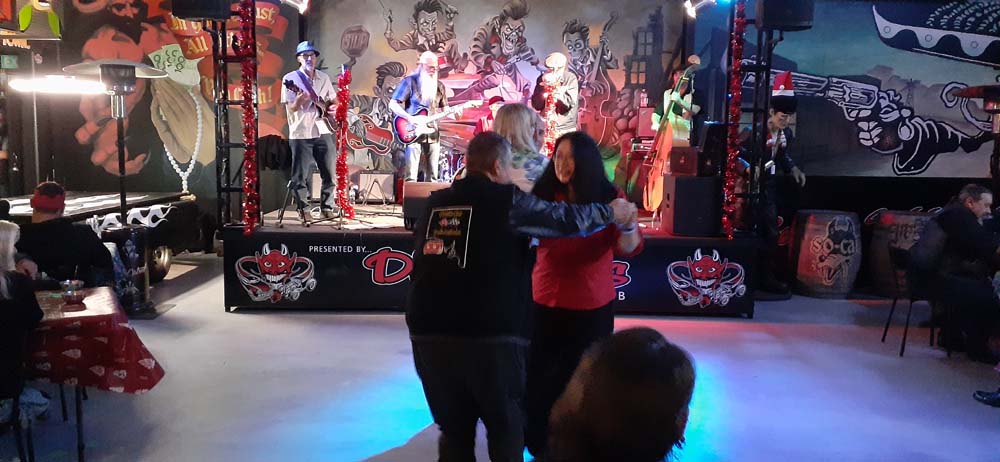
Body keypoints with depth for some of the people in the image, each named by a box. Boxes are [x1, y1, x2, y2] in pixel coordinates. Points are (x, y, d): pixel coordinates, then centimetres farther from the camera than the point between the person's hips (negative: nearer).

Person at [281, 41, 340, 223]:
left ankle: (327, 207, 19)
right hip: (301, 134, -4)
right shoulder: (290, 78, -4)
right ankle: (302, 210, 11)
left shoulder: (324, 77, 11)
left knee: (330, 173, 7)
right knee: (300, 176, -1)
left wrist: (333, 106, 0)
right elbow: (291, 108, -9)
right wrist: (300, 100, -29)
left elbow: (334, 99, 21)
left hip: (323, 131, 5)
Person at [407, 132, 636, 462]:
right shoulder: (506, 199, -2)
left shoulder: (436, 202, 12)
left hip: (429, 333, 5)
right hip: (491, 335, -4)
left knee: (454, 430, 20)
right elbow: (566, 219, 4)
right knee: (506, 427, 17)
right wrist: (610, 212, 21)